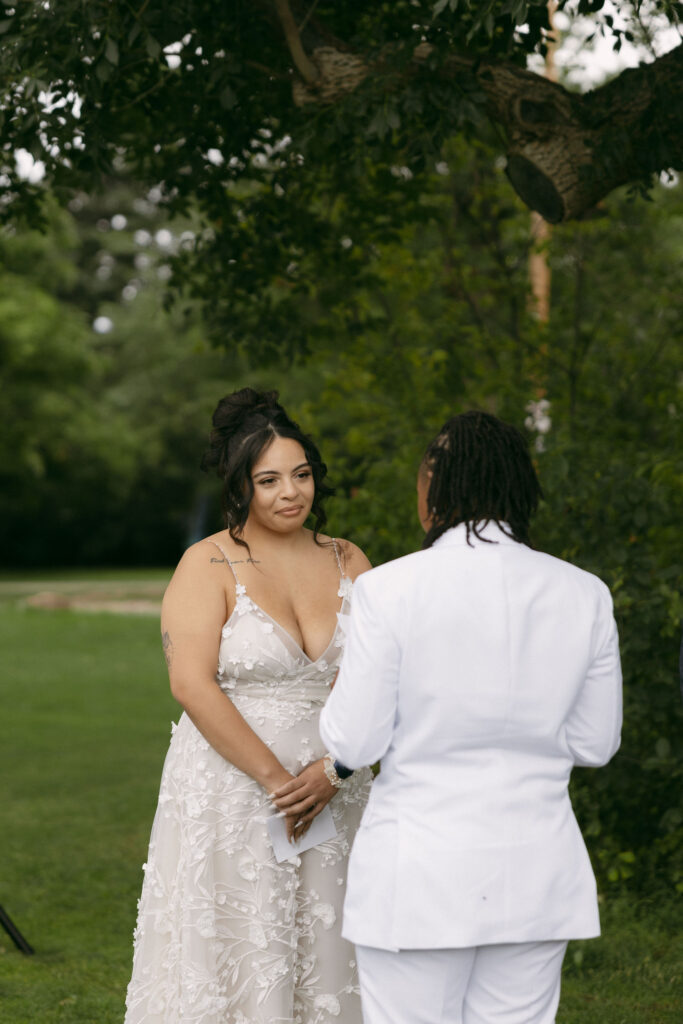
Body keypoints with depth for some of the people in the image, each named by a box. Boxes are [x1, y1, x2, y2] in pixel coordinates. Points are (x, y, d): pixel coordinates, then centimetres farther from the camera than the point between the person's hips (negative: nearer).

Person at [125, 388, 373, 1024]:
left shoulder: (348, 563, 7)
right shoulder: (209, 565, -5)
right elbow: (192, 685, -14)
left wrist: (332, 769, -13)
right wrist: (274, 777, -16)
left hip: (331, 797, 4)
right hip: (230, 797, -4)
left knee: (321, 954, 7)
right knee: (235, 952, 1)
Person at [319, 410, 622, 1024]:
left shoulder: (391, 589, -11)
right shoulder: (584, 595, 0)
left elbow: (355, 743, -8)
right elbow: (594, 742, 7)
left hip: (420, 879, -3)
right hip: (537, 880, 4)